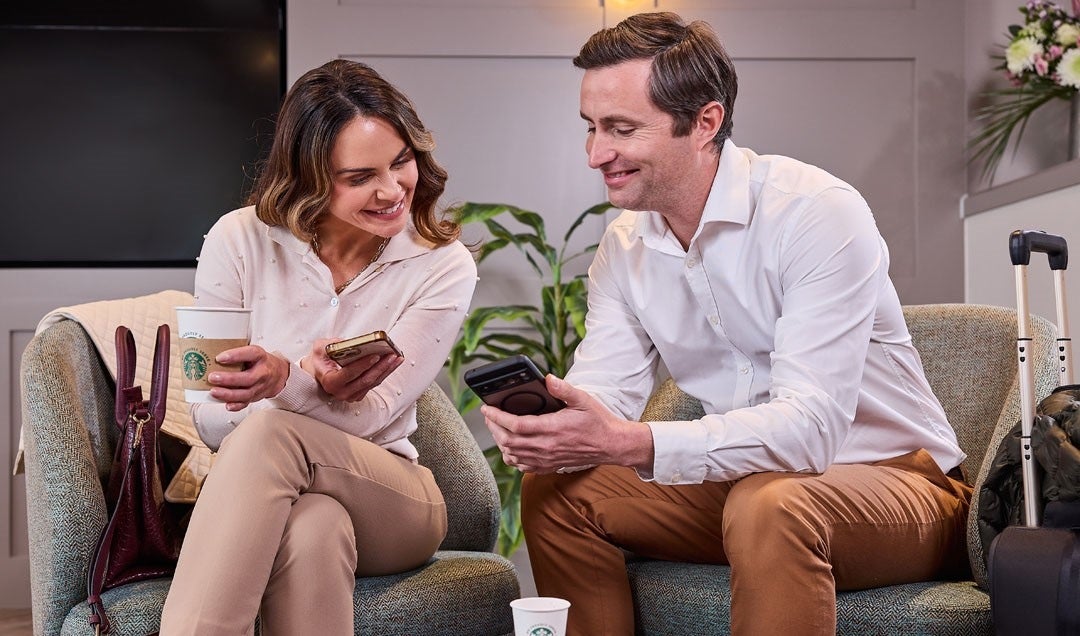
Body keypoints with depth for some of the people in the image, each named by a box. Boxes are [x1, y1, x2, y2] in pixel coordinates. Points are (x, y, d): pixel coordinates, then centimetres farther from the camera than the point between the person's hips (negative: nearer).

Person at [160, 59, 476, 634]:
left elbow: (366, 418, -12)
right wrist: (317, 382, -26)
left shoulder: (443, 267, -3)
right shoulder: (240, 239, -3)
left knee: (270, 433, -34)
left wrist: (286, 382, -35)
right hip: (245, 499, 0)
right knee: (314, 526, -38)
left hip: (384, 497, 1)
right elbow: (209, 420, -5)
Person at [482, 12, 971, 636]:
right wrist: (540, 429, -31)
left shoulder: (817, 213, -22)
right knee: (555, 490, -6)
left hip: (891, 477, -6)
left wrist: (629, 443, -42)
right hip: (742, 481, 7)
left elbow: (810, 427, -31)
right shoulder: (624, 249, 2)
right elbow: (601, 401, -6)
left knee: (769, 504, -37)